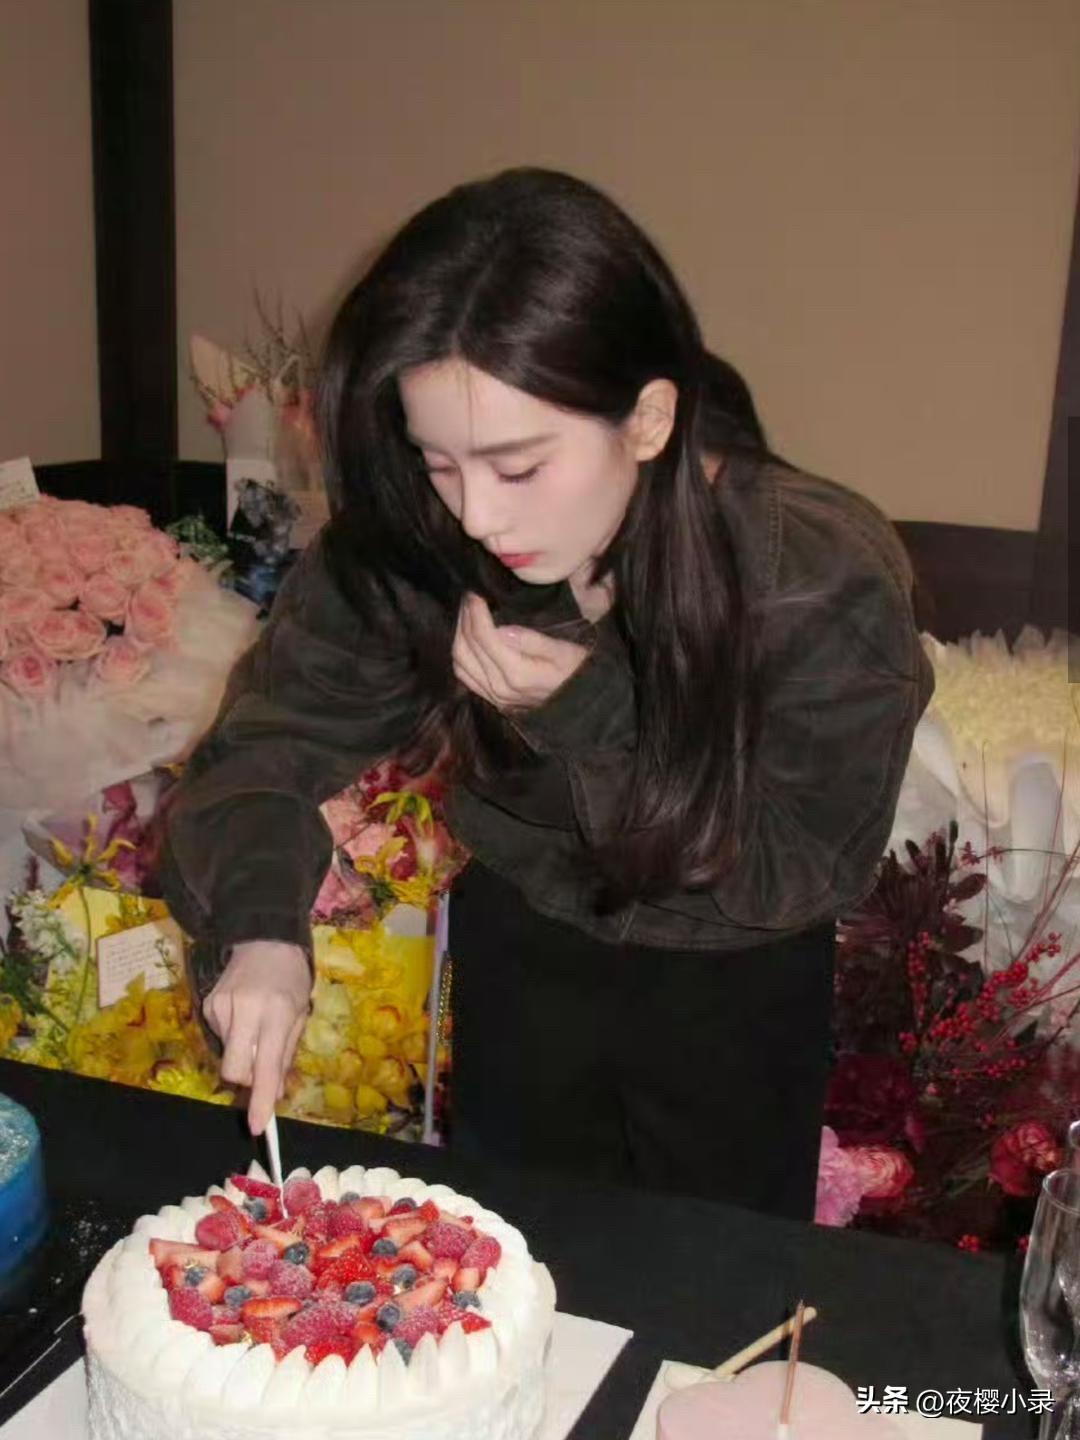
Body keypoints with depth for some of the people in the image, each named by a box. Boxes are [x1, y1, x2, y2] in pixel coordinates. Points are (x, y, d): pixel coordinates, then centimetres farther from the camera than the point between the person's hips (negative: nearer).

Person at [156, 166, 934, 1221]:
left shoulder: (826, 582, -31)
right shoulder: (408, 543, -25)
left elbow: (804, 868, -23)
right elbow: (272, 735, -14)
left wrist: (593, 709, -36)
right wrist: (260, 927, -33)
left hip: (735, 988, -2)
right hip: (520, 952, 2)